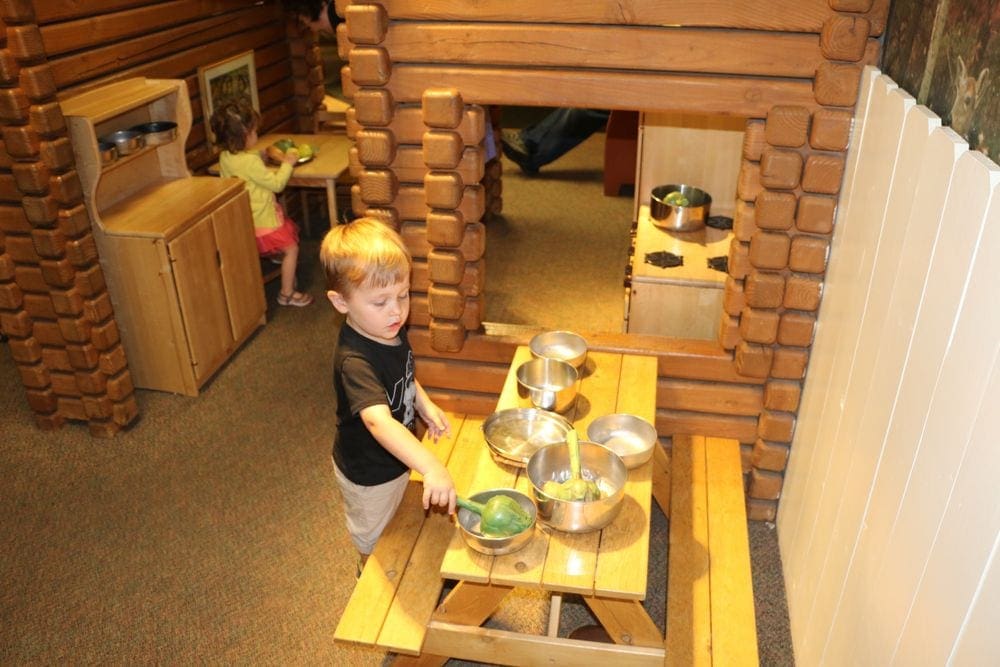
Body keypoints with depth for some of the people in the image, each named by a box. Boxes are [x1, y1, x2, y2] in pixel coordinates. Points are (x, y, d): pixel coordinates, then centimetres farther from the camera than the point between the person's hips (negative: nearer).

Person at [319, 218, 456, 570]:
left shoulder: (391, 330, -13)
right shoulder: (354, 361, -40)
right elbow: (379, 422, -55)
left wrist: (424, 404, -8)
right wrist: (432, 468, -67)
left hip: (397, 459, 8)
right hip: (369, 475, -8)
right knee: (374, 544, 22)